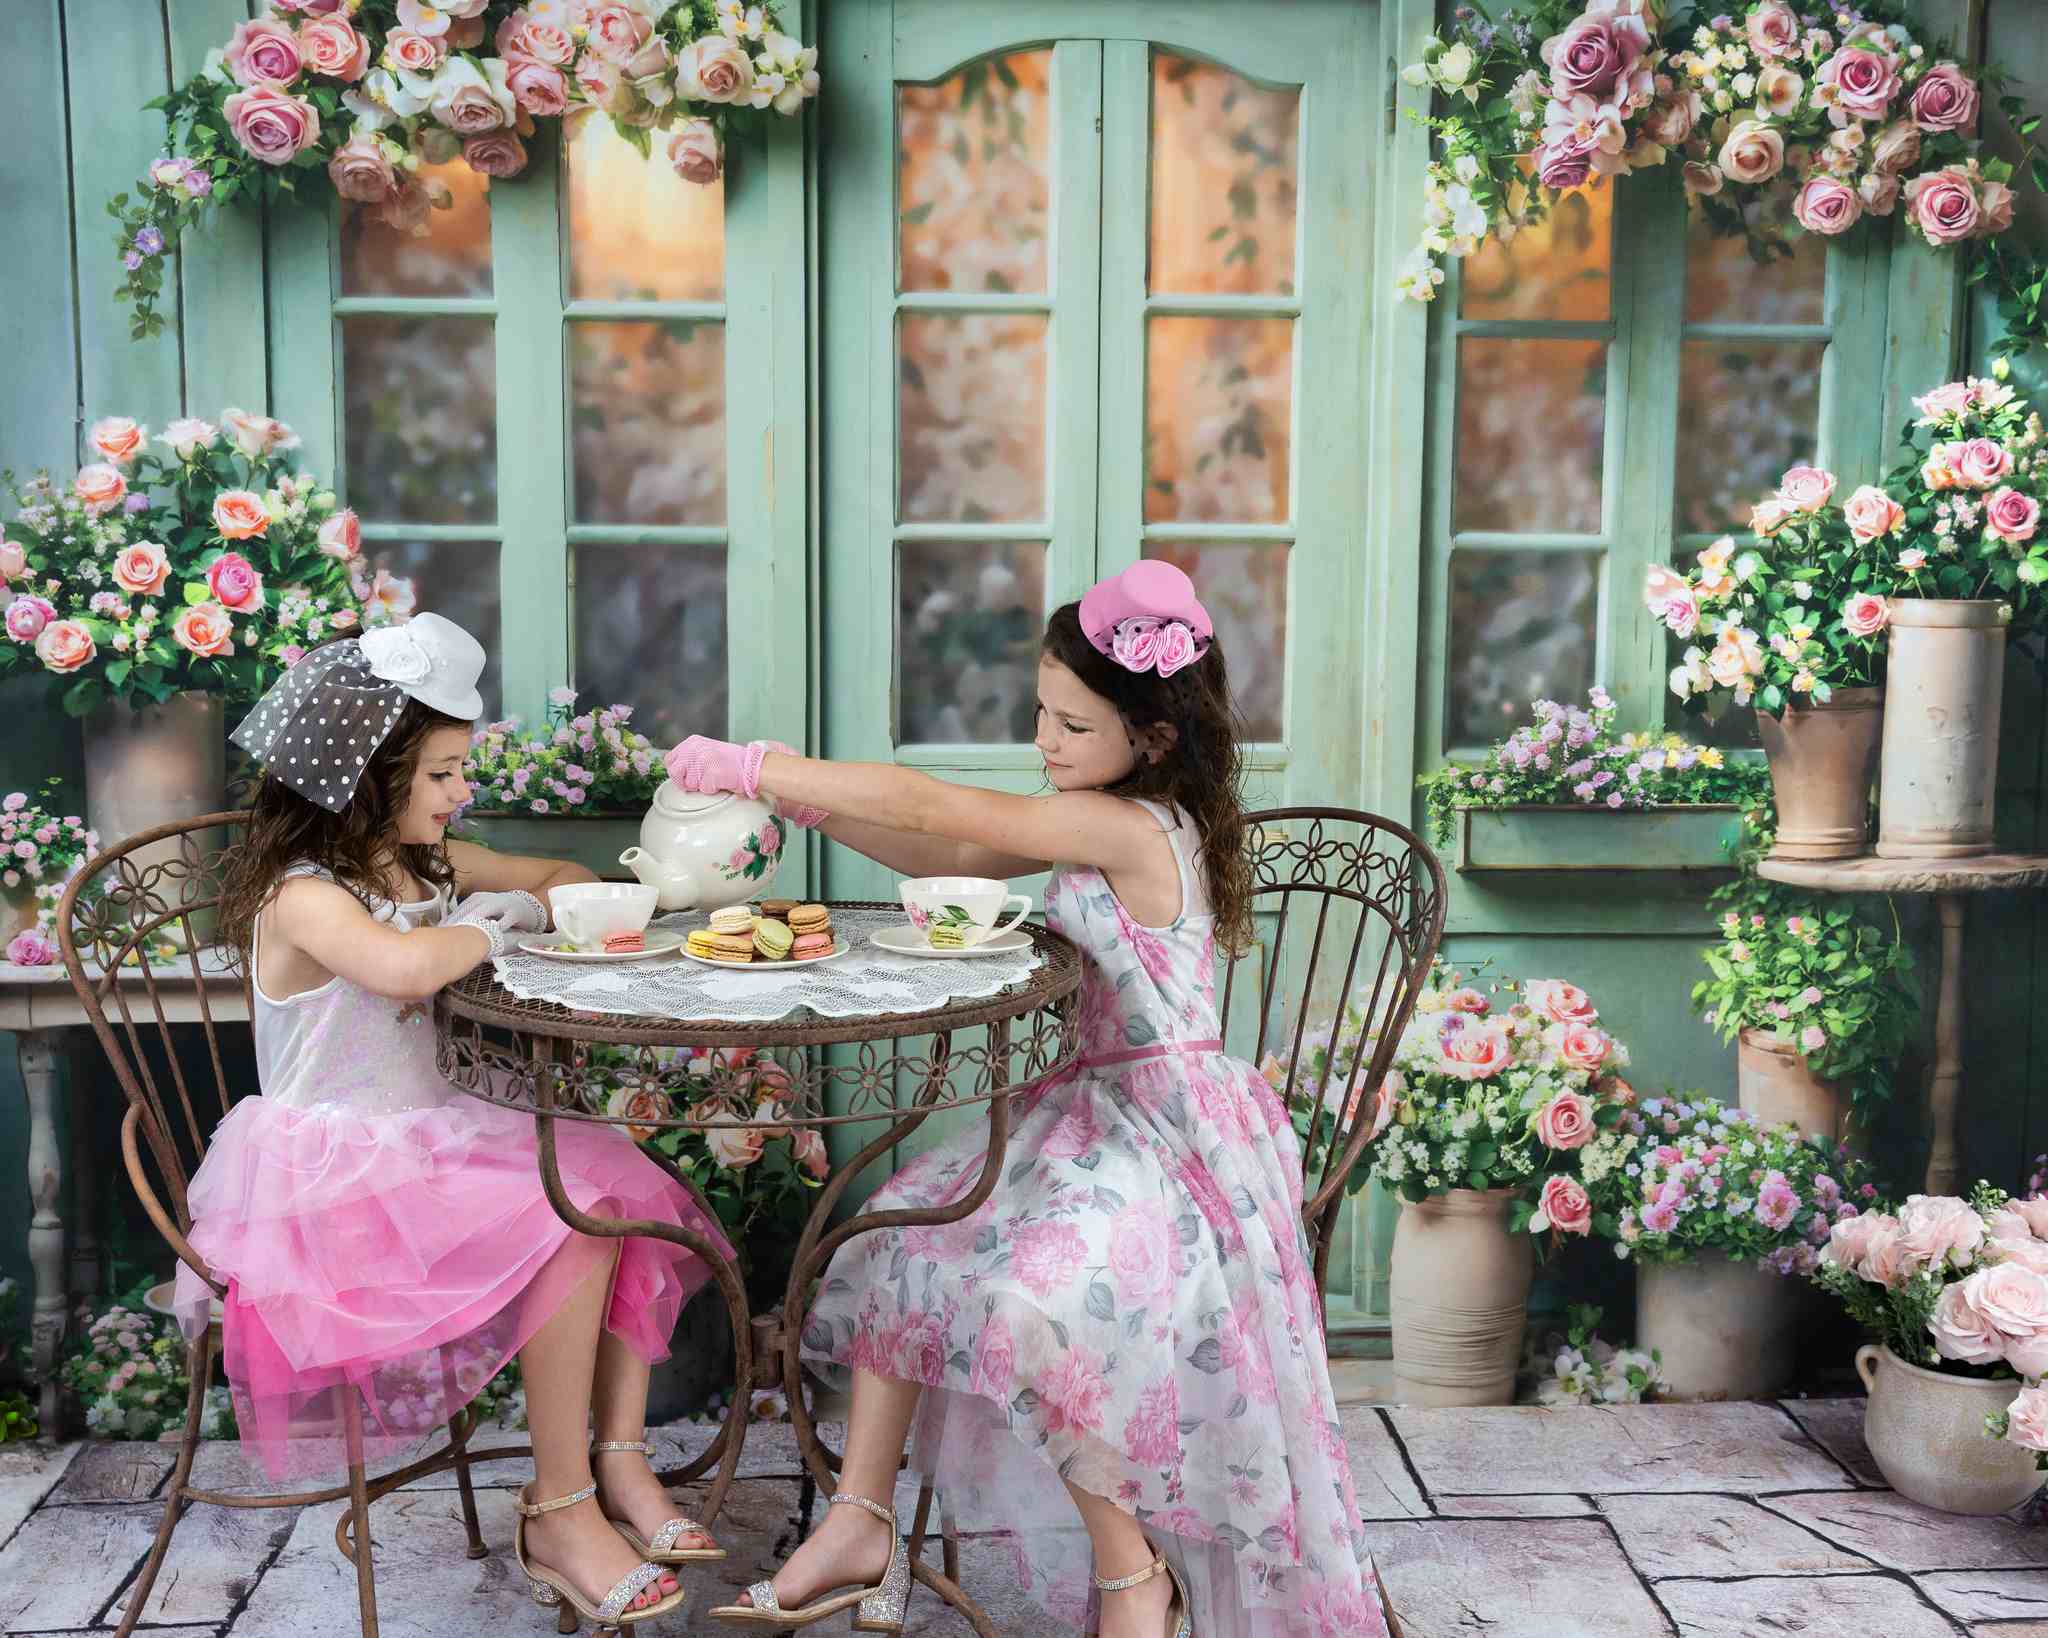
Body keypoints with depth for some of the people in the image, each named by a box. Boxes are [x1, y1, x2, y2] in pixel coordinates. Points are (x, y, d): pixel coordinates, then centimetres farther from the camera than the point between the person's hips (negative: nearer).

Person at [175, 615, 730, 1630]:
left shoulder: (423, 863, 9)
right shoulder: (302, 895, -18)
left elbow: (555, 879, 24)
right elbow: (405, 966, -40)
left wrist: (560, 897, -1)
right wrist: (492, 925, -19)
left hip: (423, 1136, 9)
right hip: (331, 1170, -9)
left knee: (626, 1190, -9)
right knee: (567, 1227, -24)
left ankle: (620, 1469, -7)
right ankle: (559, 1515, -11)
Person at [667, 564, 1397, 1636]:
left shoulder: (1131, 826, -20)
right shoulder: (1104, 823, 9)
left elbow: (928, 807, -20)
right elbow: (945, 858, 15)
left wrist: (751, 765, -14)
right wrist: (814, 806, 1)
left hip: (1169, 1133, -10)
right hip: (1097, 1108, 10)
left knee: (1037, 1301, -28)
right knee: (906, 1236, 3)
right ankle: (861, 1524, 8)